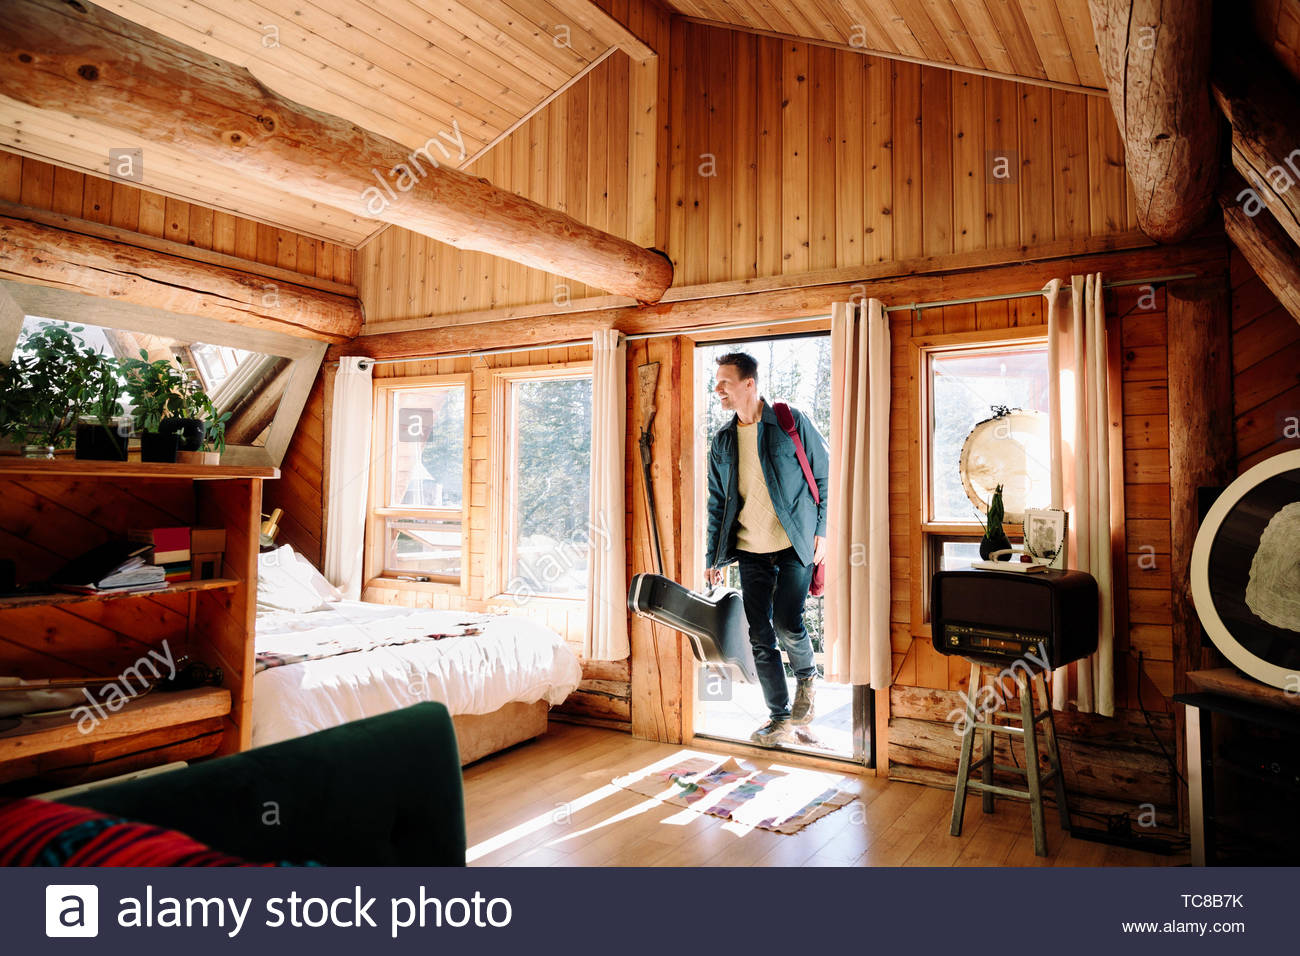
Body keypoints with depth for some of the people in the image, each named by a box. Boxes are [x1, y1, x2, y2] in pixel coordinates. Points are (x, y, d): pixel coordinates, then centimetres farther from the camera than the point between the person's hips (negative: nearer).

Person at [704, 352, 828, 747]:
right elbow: (717, 502, 13)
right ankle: (780, 719, 18)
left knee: (786, 623, -15)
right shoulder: (722, 441, 8)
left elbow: (824, 475, 1)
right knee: (760, 637, 3)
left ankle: (806, 675, 19)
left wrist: (821, 530, -6)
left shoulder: (791, 422, -4)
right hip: (751, 551, 4)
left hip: (795, 546, -4)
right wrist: (713, 557, 10)